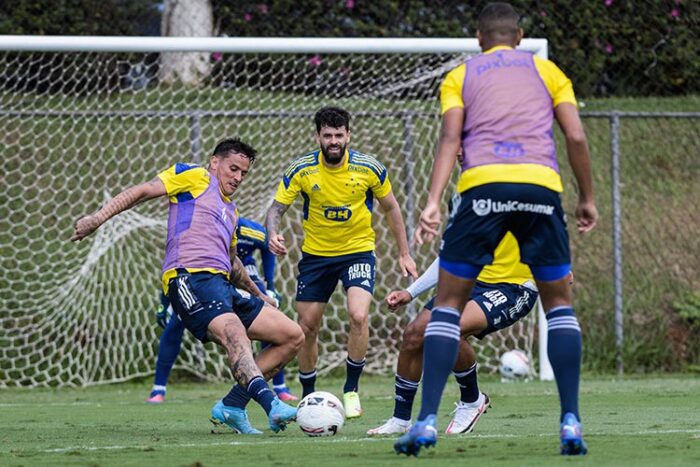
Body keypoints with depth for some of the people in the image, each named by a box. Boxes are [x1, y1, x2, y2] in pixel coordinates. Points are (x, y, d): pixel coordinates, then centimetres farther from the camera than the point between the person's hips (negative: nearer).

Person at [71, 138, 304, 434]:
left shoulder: (231, 211, 32)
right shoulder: (196, 177, 10)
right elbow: (142, 191, 1)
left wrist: (258, 295, 54)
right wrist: (98, 218, -12)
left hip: (221, 284, 9)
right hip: (191, 277, -9)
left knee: (293, 336, 3)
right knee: (235, 336, -34)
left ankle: (231, 405, 1)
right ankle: (271, 404, -55)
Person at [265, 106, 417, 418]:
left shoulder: (369, 169, -13)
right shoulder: (302, 170, -13)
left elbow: (390, 208, 3)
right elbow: (276, 208, -9)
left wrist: (404, 254, 4)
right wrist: (273, 234, -32)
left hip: (358, 250, -2)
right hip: (316, 254, 2)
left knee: (359, 316, -25)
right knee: (307, 328, 5)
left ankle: (351, 390, -8)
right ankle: (308, 397, 25)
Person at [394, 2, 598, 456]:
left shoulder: (460, 76, 19)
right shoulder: (547, 70, 22)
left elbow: (450, 137, 3)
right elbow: (576, 135, 11)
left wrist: (433, 202, -6)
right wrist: (588, 198, 19)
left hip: (483, 186, -1)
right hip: (541, 185, 1)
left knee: (449, 302, 8)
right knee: (559, 300, 14)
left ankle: (427, 422, -4)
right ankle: (571, 423, 2)